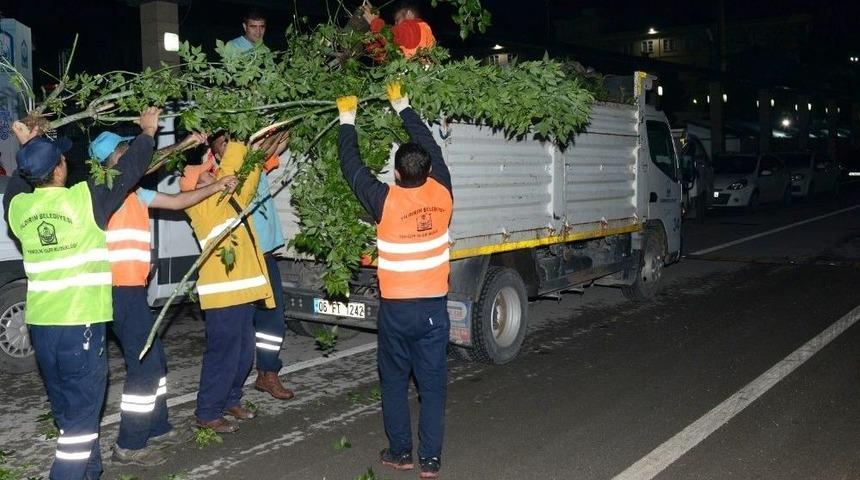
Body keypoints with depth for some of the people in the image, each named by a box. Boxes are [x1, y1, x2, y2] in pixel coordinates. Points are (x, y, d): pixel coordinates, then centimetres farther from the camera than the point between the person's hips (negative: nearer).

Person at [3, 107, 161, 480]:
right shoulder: (84, 198, -11)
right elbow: (127, 171, 1)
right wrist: (147, 132, 14)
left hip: (40, 323, 6)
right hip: (80, 322, -6)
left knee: (66, 406, 18)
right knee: (82, 411, 1)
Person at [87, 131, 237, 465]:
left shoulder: (133, 193, 15)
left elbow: (177, 201, 19)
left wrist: (217, 187, 16)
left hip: (131, 289, 10)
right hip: (123, 290, -10)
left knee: (153, 360, 17)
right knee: (144, 365, -7)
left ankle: (157, 429, 30)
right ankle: (129, 446, 2)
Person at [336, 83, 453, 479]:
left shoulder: (385, 201, -15)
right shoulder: (441, 194, -7)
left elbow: (352, 166, 0)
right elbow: (431, 146, 9)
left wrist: (347, 121, 14)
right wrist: (402, 107, 21)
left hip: (396, 308, -2)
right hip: (434, 306, 2)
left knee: (395, 382, 14)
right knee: (433, 384, 8)